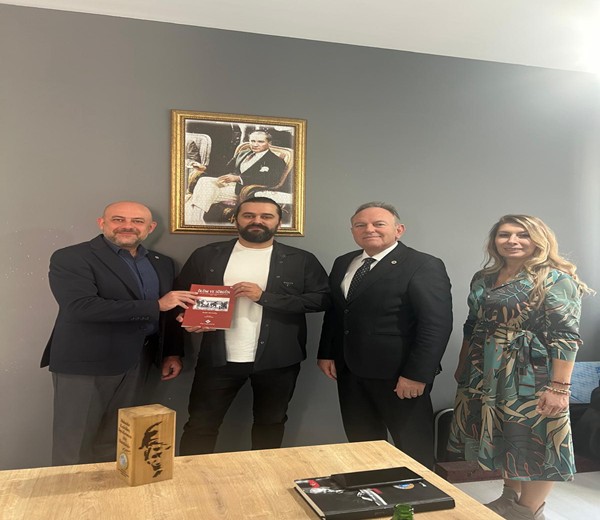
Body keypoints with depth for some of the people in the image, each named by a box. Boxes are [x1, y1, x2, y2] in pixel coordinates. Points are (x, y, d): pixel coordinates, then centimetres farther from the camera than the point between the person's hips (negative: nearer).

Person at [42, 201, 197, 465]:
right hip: (84, 364, -5)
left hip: (134, 365, 6)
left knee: (114, 442, 15)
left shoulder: (162, 263, 10)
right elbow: (80, 306, -25)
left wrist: (171, 353, 8)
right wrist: (155, 305, -24)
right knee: (73, 445, 6)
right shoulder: (70, 258, -11)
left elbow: (168, 312, 19)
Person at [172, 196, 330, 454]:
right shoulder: (206, 255, 5)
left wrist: (264, 296, -15)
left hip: (277, 359, 0)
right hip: (218, 357, 0)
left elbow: (322, 298, -7)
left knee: (270, 424, 15)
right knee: (200, 425, 6)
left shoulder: (301, 260, 1)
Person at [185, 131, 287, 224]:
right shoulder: (243, 154, 25)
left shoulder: (277, 161, 1)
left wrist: (238, 178, -24)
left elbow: (270, 180, -17)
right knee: (204, 181, -24)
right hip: (227, 182, 7)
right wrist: (205, 169, 6)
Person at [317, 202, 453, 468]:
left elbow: (437, 324, -17)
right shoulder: (343, 263, 10)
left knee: (413, 451, 10)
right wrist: (326, 353, 10)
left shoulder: (424, 266, -12)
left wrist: (417, 374, -20)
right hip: (349, 372, 6)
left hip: (398, 375, -6)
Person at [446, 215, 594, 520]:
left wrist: (559, 387, -21)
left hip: (531, 376, -6)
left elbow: (565, 336, -16)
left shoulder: (555, 279, -12)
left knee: (532, 440, 5)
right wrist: (462, 367, 15)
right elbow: (472, 326, 15)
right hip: (485, 374, 7)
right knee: (501, 437, 16)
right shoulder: (483, 278, 8)